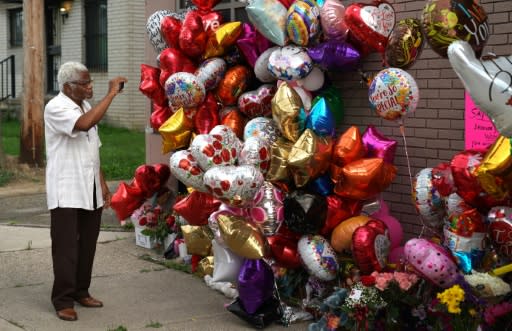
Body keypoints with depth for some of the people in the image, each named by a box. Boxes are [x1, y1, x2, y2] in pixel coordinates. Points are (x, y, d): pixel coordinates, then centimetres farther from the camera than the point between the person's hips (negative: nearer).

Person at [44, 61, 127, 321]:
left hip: (91, 192, 8)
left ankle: (80, 291, 25)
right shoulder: (56, 108, -13)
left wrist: (103, 184, 15)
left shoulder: (87, 107, 13)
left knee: (87, 245, 12)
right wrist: (111, 93, -28)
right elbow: (84, 124, -33)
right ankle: (63, 300, 6)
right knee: (66, 248, -2)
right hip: (66, 193, -8)